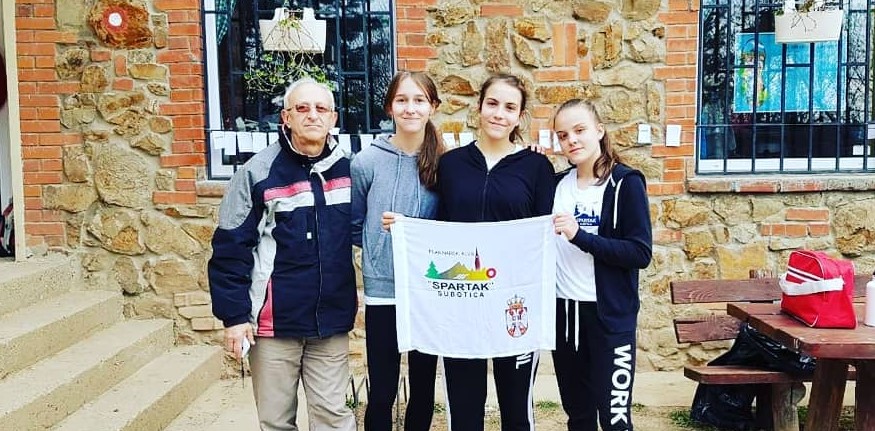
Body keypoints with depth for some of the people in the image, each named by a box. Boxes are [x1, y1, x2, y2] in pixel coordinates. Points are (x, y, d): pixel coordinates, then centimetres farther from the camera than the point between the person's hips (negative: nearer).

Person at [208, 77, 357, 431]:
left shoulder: (347, 169, 3)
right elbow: (230, 248, -7)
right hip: (275, 321, -2)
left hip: (331, 321, 2)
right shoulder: (258, 172, -7)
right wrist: (234, 315, -10)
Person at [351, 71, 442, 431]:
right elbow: (353, 226, 5)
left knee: (424, 384, 16)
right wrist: (384, 245, -2)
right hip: (382, 291, -2)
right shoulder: (368, 161, -6)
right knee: (382, 391, 5)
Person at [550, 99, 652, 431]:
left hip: (609, 315, -5)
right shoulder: (558, 184, 8)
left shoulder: (625, 182, -7)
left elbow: (640, 253, -15)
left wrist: (580, 236, -21)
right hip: (563, 311, 5)